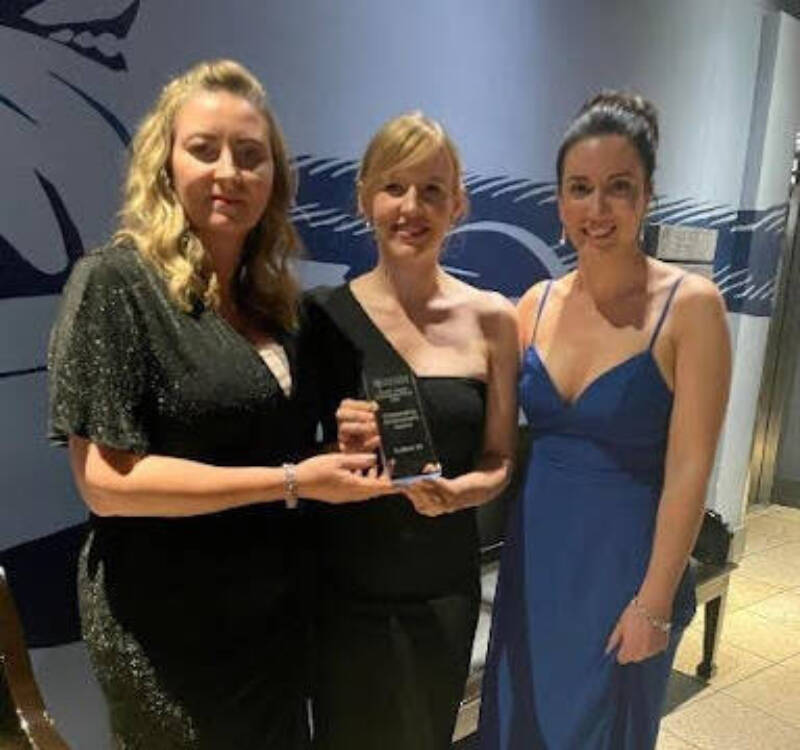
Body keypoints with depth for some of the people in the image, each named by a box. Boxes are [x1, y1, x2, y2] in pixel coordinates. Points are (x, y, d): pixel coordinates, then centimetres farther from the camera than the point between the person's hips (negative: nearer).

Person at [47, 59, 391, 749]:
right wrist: (292, 481, -23)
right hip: (169, 621, -7)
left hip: (274, 606, 7)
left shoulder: (267, 296, 4)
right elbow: (107, 481, -22)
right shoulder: (116, 283, -17)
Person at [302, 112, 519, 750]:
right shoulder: (325, 314, -7)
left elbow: (500, 461, 2)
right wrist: (343, 451, -20)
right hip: (344, 583, -1)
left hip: (444, 585, 1)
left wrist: (457, 492, -18)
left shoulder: (491, 318, -4)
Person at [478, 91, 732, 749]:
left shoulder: (690, 305, -13)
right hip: (534, 552, 4)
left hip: (626, 561, -4)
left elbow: (688, 468, -14)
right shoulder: (536, 303, 0)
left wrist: (655, 602, -13)